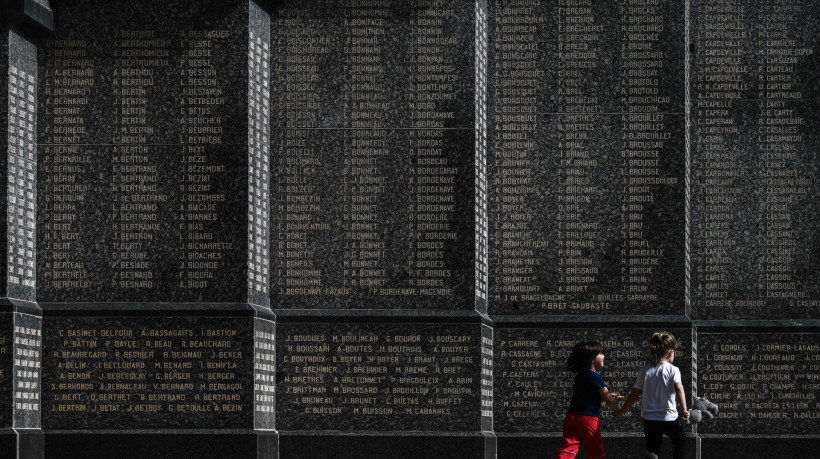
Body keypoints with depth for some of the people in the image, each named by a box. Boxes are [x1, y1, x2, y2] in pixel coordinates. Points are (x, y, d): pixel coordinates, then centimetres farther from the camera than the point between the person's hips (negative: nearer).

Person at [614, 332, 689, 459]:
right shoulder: (673, 370, -6)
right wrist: (684, 409, -28)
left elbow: (634, 395, 6)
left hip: (649, 418, 3)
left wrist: (621, 411, 15)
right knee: (681, 440, 24)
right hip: (668, 418, -3)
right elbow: (678, 389, -21)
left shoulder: (645, 371, 5)